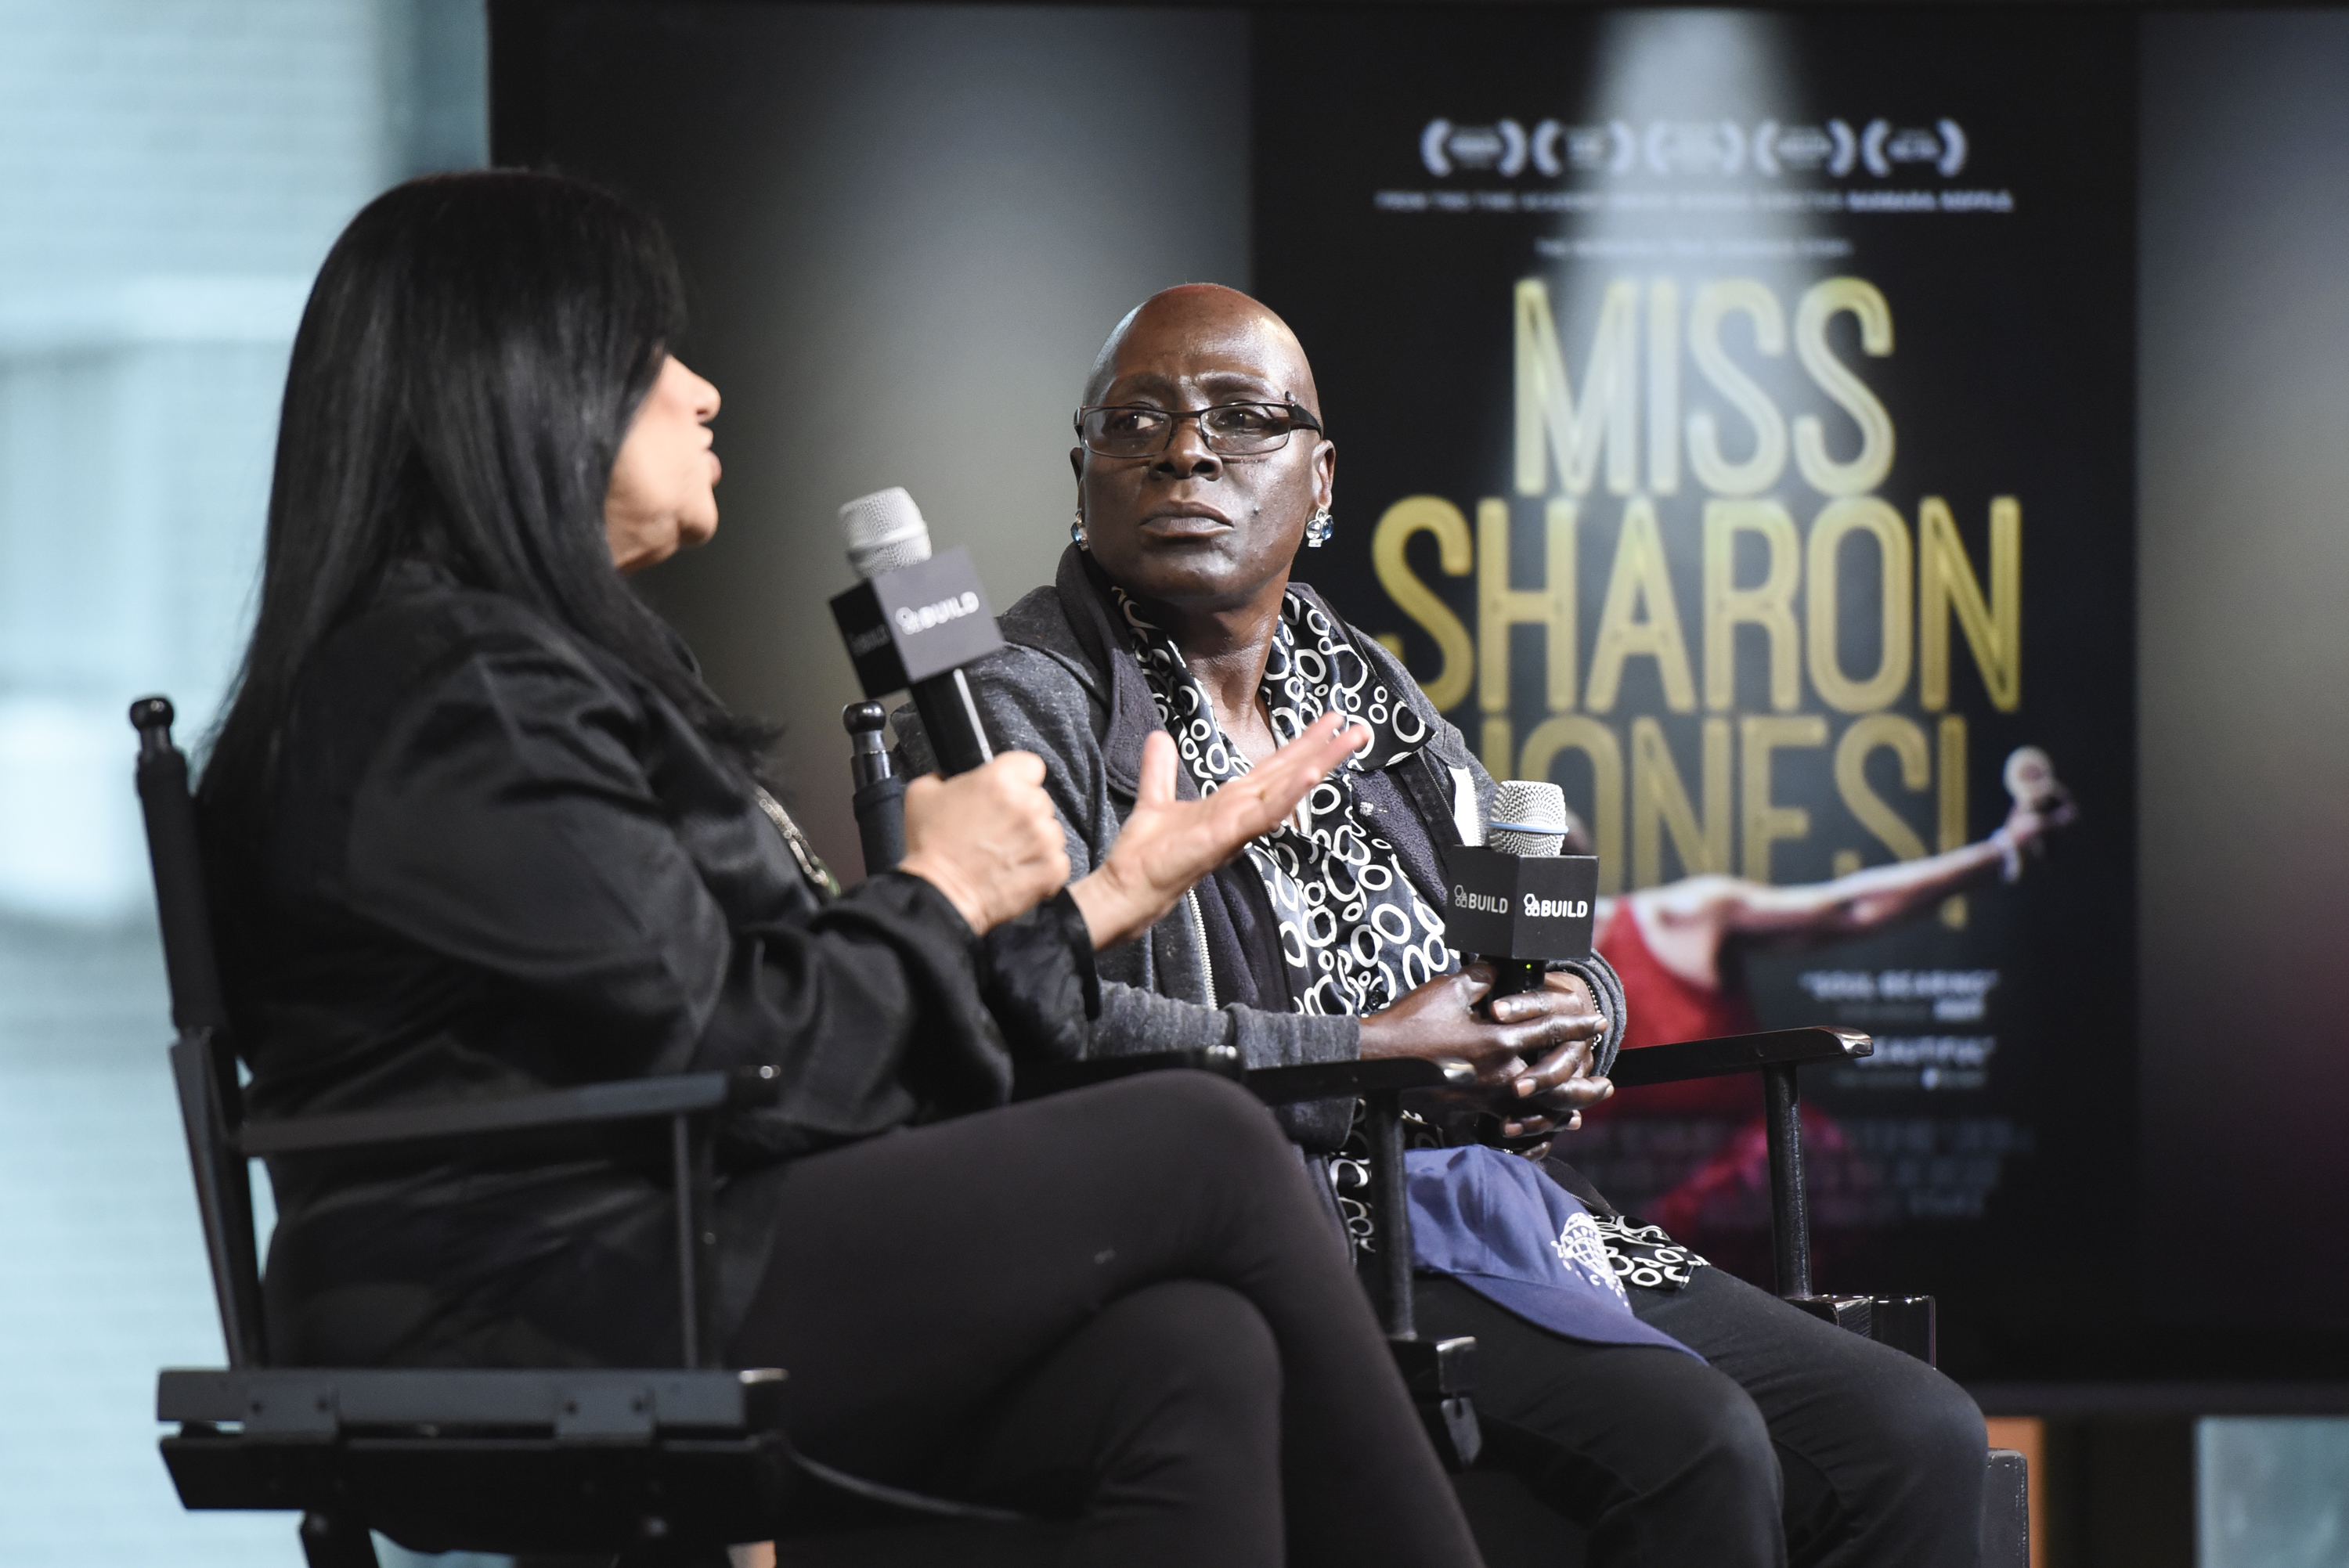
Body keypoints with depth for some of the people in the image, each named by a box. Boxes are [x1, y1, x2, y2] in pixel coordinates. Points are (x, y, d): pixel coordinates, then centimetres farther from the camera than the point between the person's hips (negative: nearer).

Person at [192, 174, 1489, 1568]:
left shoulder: (570, 661, 22)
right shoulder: (458, 699, -12)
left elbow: (770, 1002, 18)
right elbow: (736, 1062, -17)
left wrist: (1099, 898, 19)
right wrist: (943, 896, 0)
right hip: (532, 1319, -10)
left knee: (1193, 1361, -14)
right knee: (1206, 1150, -12)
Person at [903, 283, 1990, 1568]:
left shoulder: (1365, 692, 23)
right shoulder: (1018, 711, -1)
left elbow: (1542, 952, 28)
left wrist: (1578, 1016, 1)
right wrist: (1368, 1057, -16)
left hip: (1504, 1212, 8)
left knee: (1918, 1437, -10)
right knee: (1698, 1445, -29)